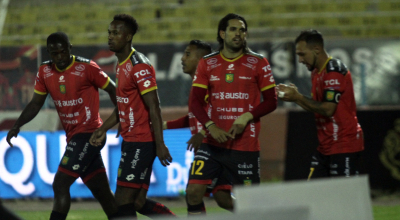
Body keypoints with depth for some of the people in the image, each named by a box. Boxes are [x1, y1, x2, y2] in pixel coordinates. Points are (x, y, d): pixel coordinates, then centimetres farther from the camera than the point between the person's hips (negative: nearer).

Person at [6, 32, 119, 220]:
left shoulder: (86, 68, -11)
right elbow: (36, 103, 13)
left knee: (60, 184, -15)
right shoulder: (45, 72, 7)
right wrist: (17, 125, 0)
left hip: (89, 134, -7)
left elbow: (112, 90, -2)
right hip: (73, 137, 7)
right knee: (102, 193, 9)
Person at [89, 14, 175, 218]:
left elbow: (154, 107, -19)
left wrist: (160, 145, -23)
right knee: (138, 202, 12)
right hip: (130, 141, 10)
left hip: (141, 144, -10)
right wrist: (103, 129, 20)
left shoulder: (139, 66, -15)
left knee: (123, 202, -9)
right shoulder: (121, 65, 15)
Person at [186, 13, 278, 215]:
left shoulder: (258, 63, 2)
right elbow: (195, 101, 4)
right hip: (213, 143, 2)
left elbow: (271, 101, 2)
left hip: (246, 144, -2)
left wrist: (247, 117, -15)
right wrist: (210, 126, -13)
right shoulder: (207, 63, 7)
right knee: (194, 190, -11)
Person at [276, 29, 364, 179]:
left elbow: (328, 109, -21)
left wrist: (298, 97, -14)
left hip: (343, 145, -10)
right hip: (326, 147, 10)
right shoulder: (317, 73, 17)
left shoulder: (334, 71, -14)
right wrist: (295, 96, 5)